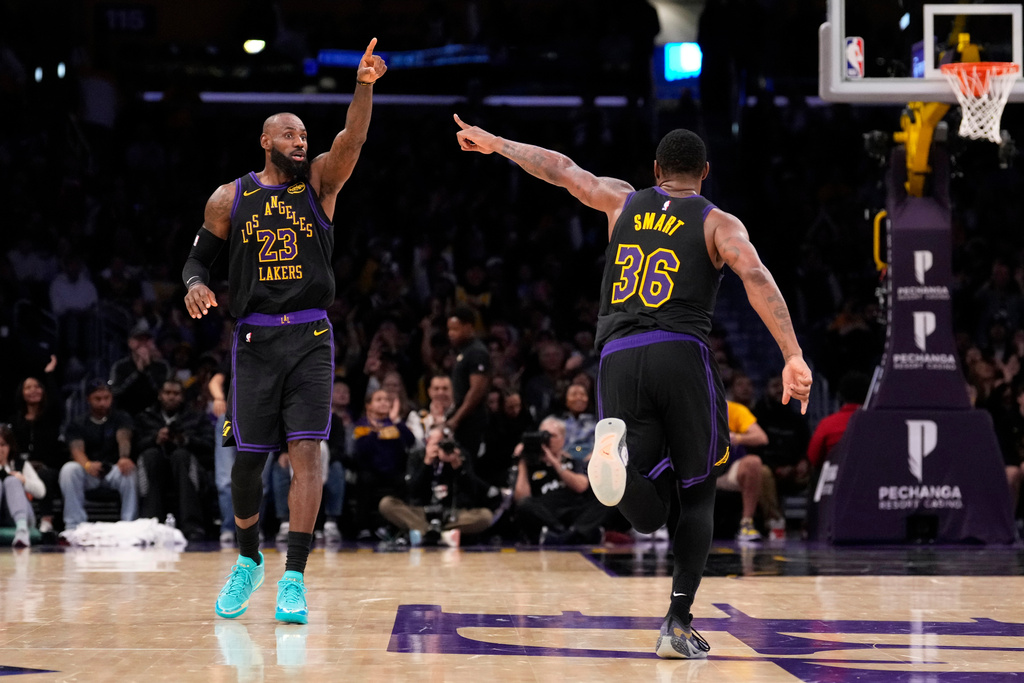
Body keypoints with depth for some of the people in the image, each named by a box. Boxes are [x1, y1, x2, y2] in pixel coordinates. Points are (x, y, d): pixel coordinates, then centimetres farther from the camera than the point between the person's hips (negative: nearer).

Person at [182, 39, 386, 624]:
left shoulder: (319, 181, 5)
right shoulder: (229, 198, 7)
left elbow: (353, 140, -13)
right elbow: (198, 257, 13)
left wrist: (364, 87, -31)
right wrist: (195, 284, -12)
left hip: (310, 338, -1)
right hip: (255, 337, 1)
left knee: (306, 450, -13)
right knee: (249, 457, 5)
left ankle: (294, 579, -14)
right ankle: (248, 560, 29)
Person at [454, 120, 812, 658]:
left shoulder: (622, 201, 23)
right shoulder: (718, 223, 12)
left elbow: (559, 169, 33)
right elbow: (756, 277, -6)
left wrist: (493, 144, 50)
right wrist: (793, 357, -14)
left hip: (618, 361, 2)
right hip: (682, 353, -2)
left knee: (648, 515, 1)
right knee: (697, 494, 15)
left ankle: (616, 446, -32)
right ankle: (678, 624, 1)